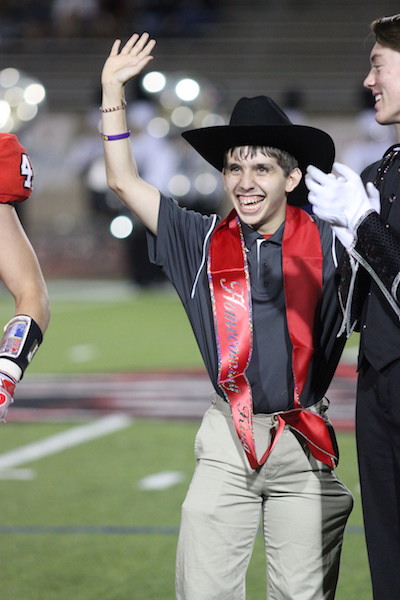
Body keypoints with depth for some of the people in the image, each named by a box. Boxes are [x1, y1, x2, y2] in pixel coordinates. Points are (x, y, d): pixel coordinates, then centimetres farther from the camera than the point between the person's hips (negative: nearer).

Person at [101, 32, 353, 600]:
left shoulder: (325, 244, 0)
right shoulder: (206, 240, 5)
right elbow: (124, 182, 6)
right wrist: (113, 92, 2)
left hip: (303, 439, -1)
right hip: (227, 440, 1)